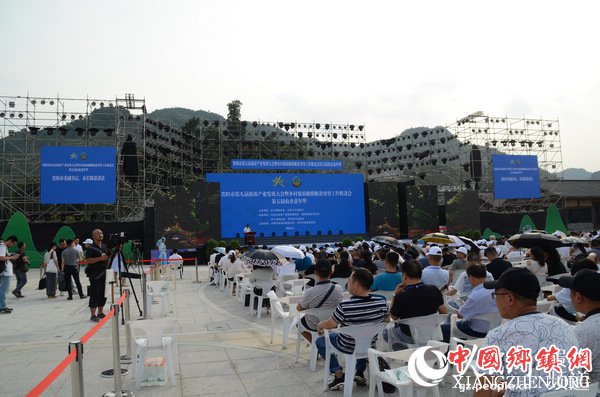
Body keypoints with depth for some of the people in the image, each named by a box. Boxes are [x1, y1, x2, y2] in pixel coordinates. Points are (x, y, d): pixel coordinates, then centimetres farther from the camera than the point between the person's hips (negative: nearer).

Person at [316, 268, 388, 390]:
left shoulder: (345, 306, -31)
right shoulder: (381, 301, -20)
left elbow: (330, 324, -15)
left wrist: (319, 325, 8)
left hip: (349, 347, -4)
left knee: (320, 341, 21)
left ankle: (339, 375, 12)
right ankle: (360, 372, 31)